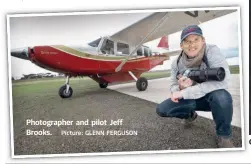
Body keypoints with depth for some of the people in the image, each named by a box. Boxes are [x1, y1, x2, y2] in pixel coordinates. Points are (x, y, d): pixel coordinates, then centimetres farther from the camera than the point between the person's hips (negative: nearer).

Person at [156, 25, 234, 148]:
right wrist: (181, 88, -32)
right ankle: (190, 115, 21)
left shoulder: (212, 51, -25)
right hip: (191, 99, 4)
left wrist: (185, 92, -36)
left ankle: (223, 135, -9)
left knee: (222, 96, -38)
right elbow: (173, 87, -4)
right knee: (161, 110, -12)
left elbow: (223, 81, -37)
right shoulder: (177, 63, -12)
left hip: (211, 97, -4)